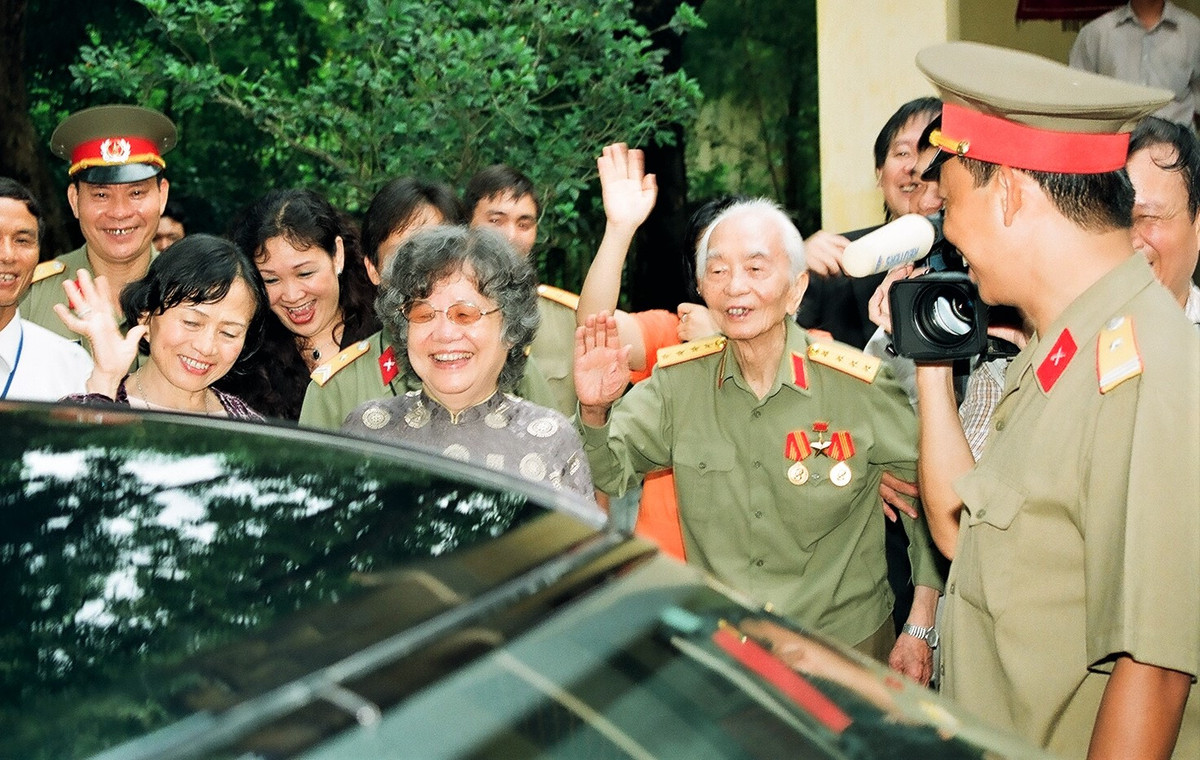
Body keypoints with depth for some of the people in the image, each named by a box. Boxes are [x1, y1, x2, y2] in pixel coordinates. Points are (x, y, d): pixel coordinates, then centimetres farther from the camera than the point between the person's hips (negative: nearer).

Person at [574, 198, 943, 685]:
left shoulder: (859, 385, -14)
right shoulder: (678, 380, -5)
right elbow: (610, 473, -3)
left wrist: (919, 629, -5)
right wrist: (595, 411, -25)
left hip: (846, 645, -2)